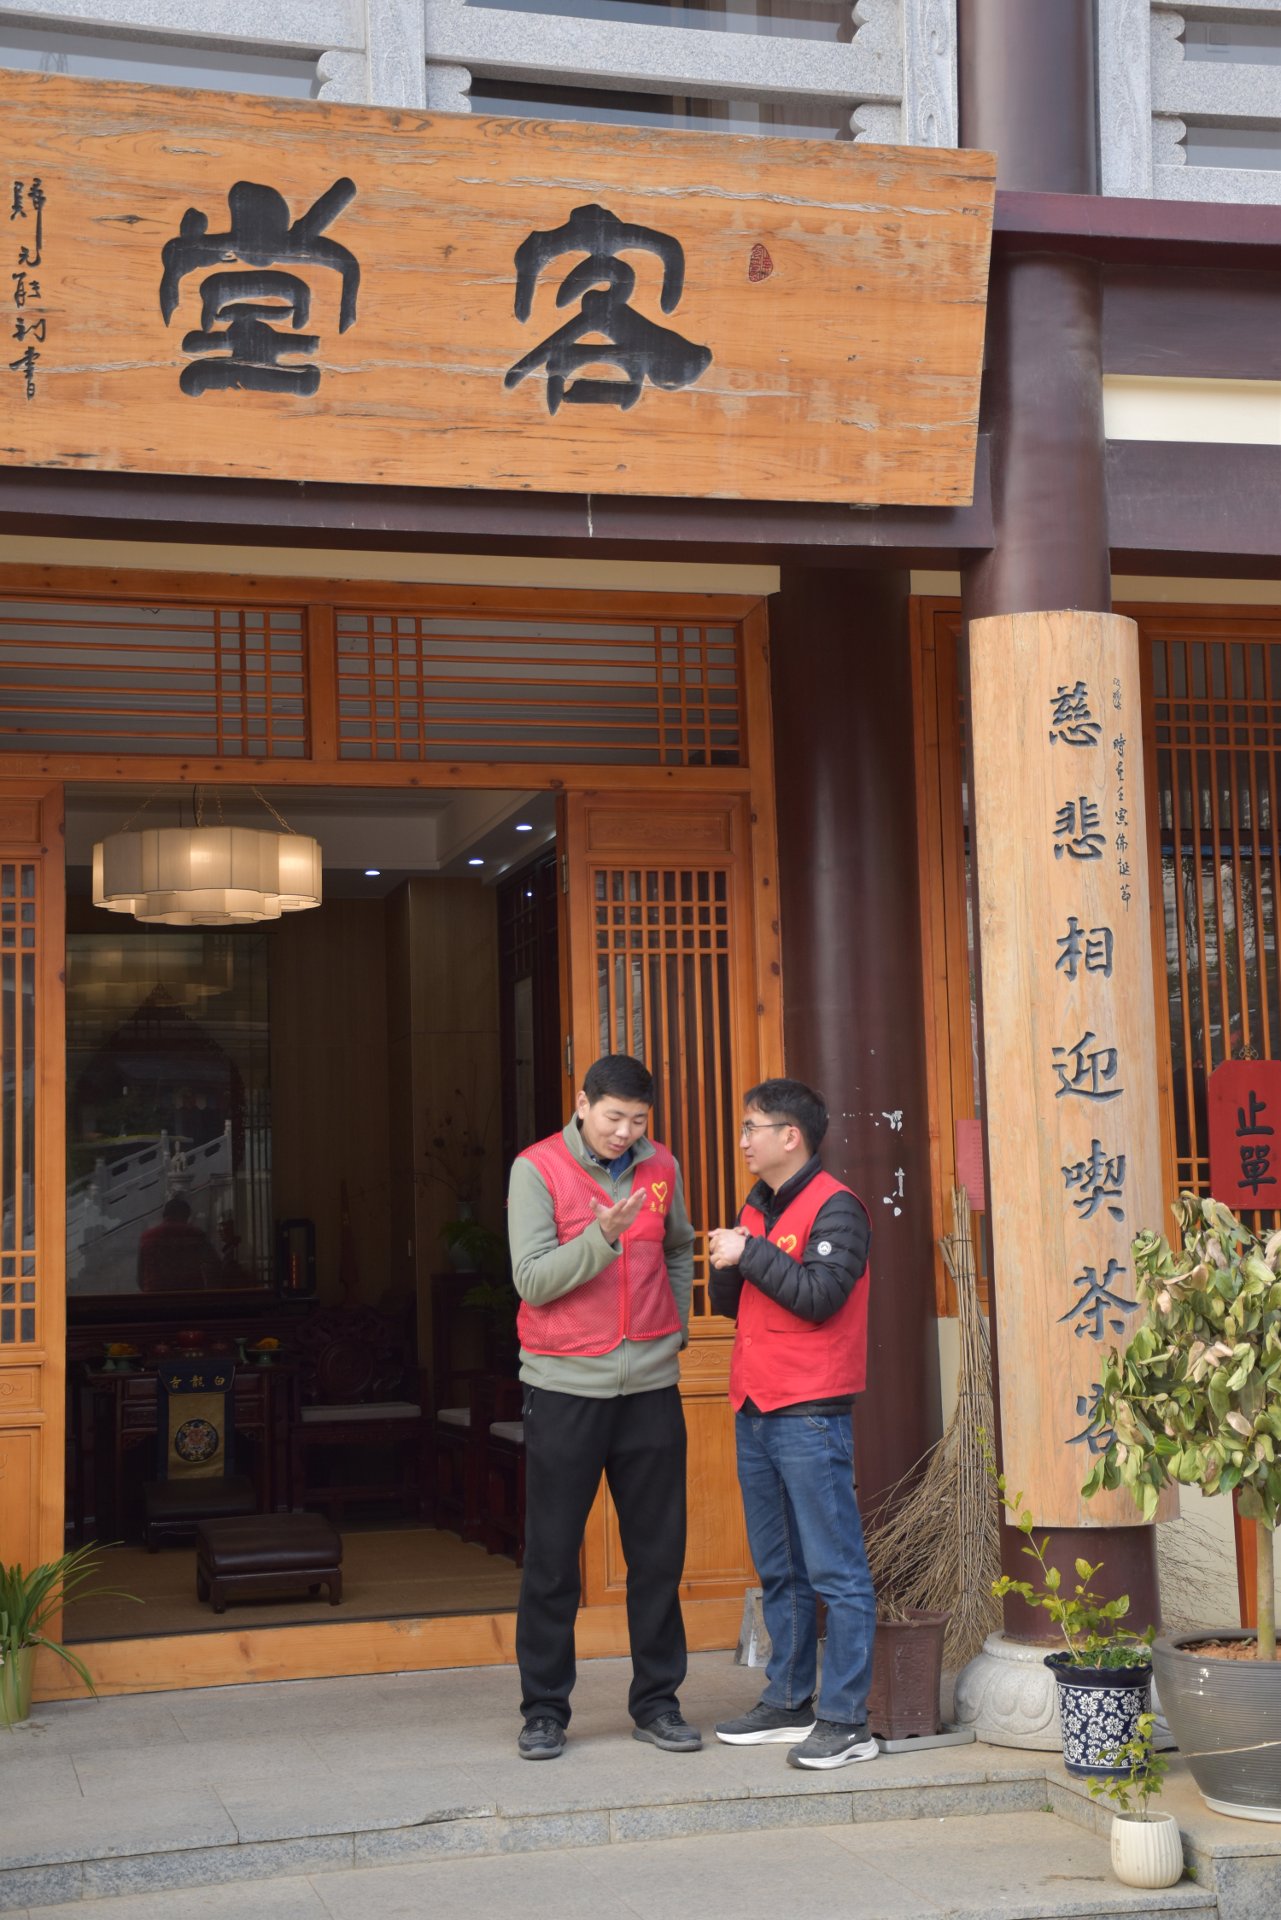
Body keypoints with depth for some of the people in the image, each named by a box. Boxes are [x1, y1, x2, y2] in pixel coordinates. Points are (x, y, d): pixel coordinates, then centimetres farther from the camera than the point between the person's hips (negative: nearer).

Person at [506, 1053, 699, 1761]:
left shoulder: (660, 1167, 6)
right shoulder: (537, 1169, -7)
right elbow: (532, 1279, -14)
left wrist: (675, 1326, 12)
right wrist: (602, 1236, -26)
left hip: (650, 1385, 4)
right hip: (564, 1384, -3)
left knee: (658, 1551, 7)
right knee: (551, 1556, 2)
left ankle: (657, 1702, 19)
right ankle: (544, 1709, 13)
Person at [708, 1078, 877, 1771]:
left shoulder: (835, 1207, -7)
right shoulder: (757, 1208, 18)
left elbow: (819, 1293, -19)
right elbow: (729, 1303, 20)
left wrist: (751, 1253, -13)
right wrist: (726, 1267, 0)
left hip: (810, 1415, -8)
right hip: (755, 1413, 9)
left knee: (836, 1572, -4)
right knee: (778, 1571, 14)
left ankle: (845, 1720, -2)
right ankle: (788, 1702, 23)